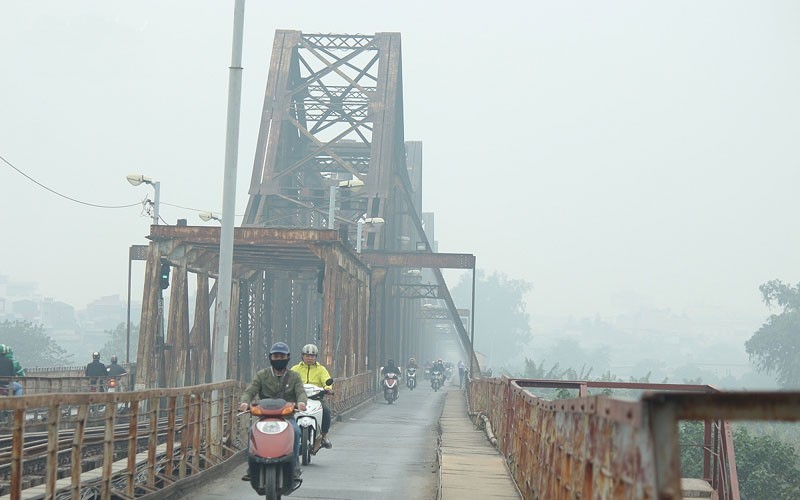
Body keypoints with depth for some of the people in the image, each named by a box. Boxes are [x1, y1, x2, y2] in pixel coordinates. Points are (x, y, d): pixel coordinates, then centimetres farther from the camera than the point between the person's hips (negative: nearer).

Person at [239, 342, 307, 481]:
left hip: (287, 416, 0)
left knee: (295, 431, -32)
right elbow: (250, 390, 0)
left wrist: (301, 402, -28)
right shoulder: (262, 375, 12)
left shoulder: (294, 376, 13)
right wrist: (244, 402, -24)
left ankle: (295, 466, -20)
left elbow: (301, 391, -3)